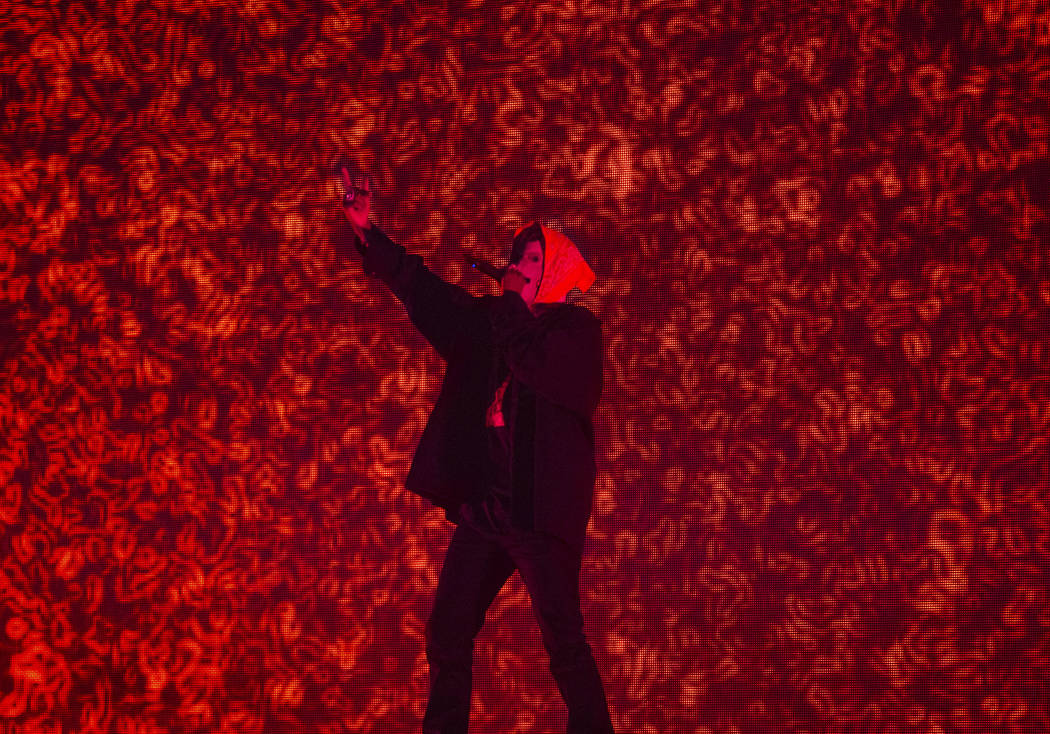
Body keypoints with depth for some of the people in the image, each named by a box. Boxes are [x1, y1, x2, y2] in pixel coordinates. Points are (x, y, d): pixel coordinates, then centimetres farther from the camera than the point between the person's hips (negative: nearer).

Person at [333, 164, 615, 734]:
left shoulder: (576, 330, -4)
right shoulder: (489, 320, 13)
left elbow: (538, 366, -23)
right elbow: (421, 287, 11)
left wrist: (511, 302, -9)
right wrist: (365, 233, 2)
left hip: (540, 511, -6)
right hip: (483, 506, 6)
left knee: (563, 643, -8)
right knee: (446, 637, 8)